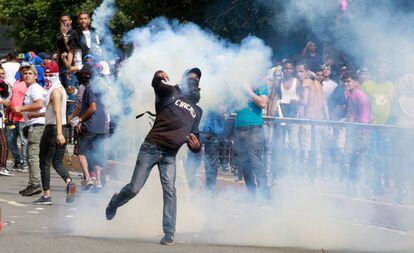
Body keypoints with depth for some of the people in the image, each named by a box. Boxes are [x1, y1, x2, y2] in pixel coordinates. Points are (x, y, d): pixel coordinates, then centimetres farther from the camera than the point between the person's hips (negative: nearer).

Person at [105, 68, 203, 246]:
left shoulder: (197, 111, 23)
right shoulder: (171, 93, 7)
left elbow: (194, 133, 27)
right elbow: (157, 85, -14)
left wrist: (196, 145, 2)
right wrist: (158, 76, -39)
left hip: (169, 155, 3)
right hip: (151, 148, -3)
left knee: (169, 190, -15)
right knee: (134, 188, -2)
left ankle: (169, 233, -16)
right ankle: (114, 203, 31)